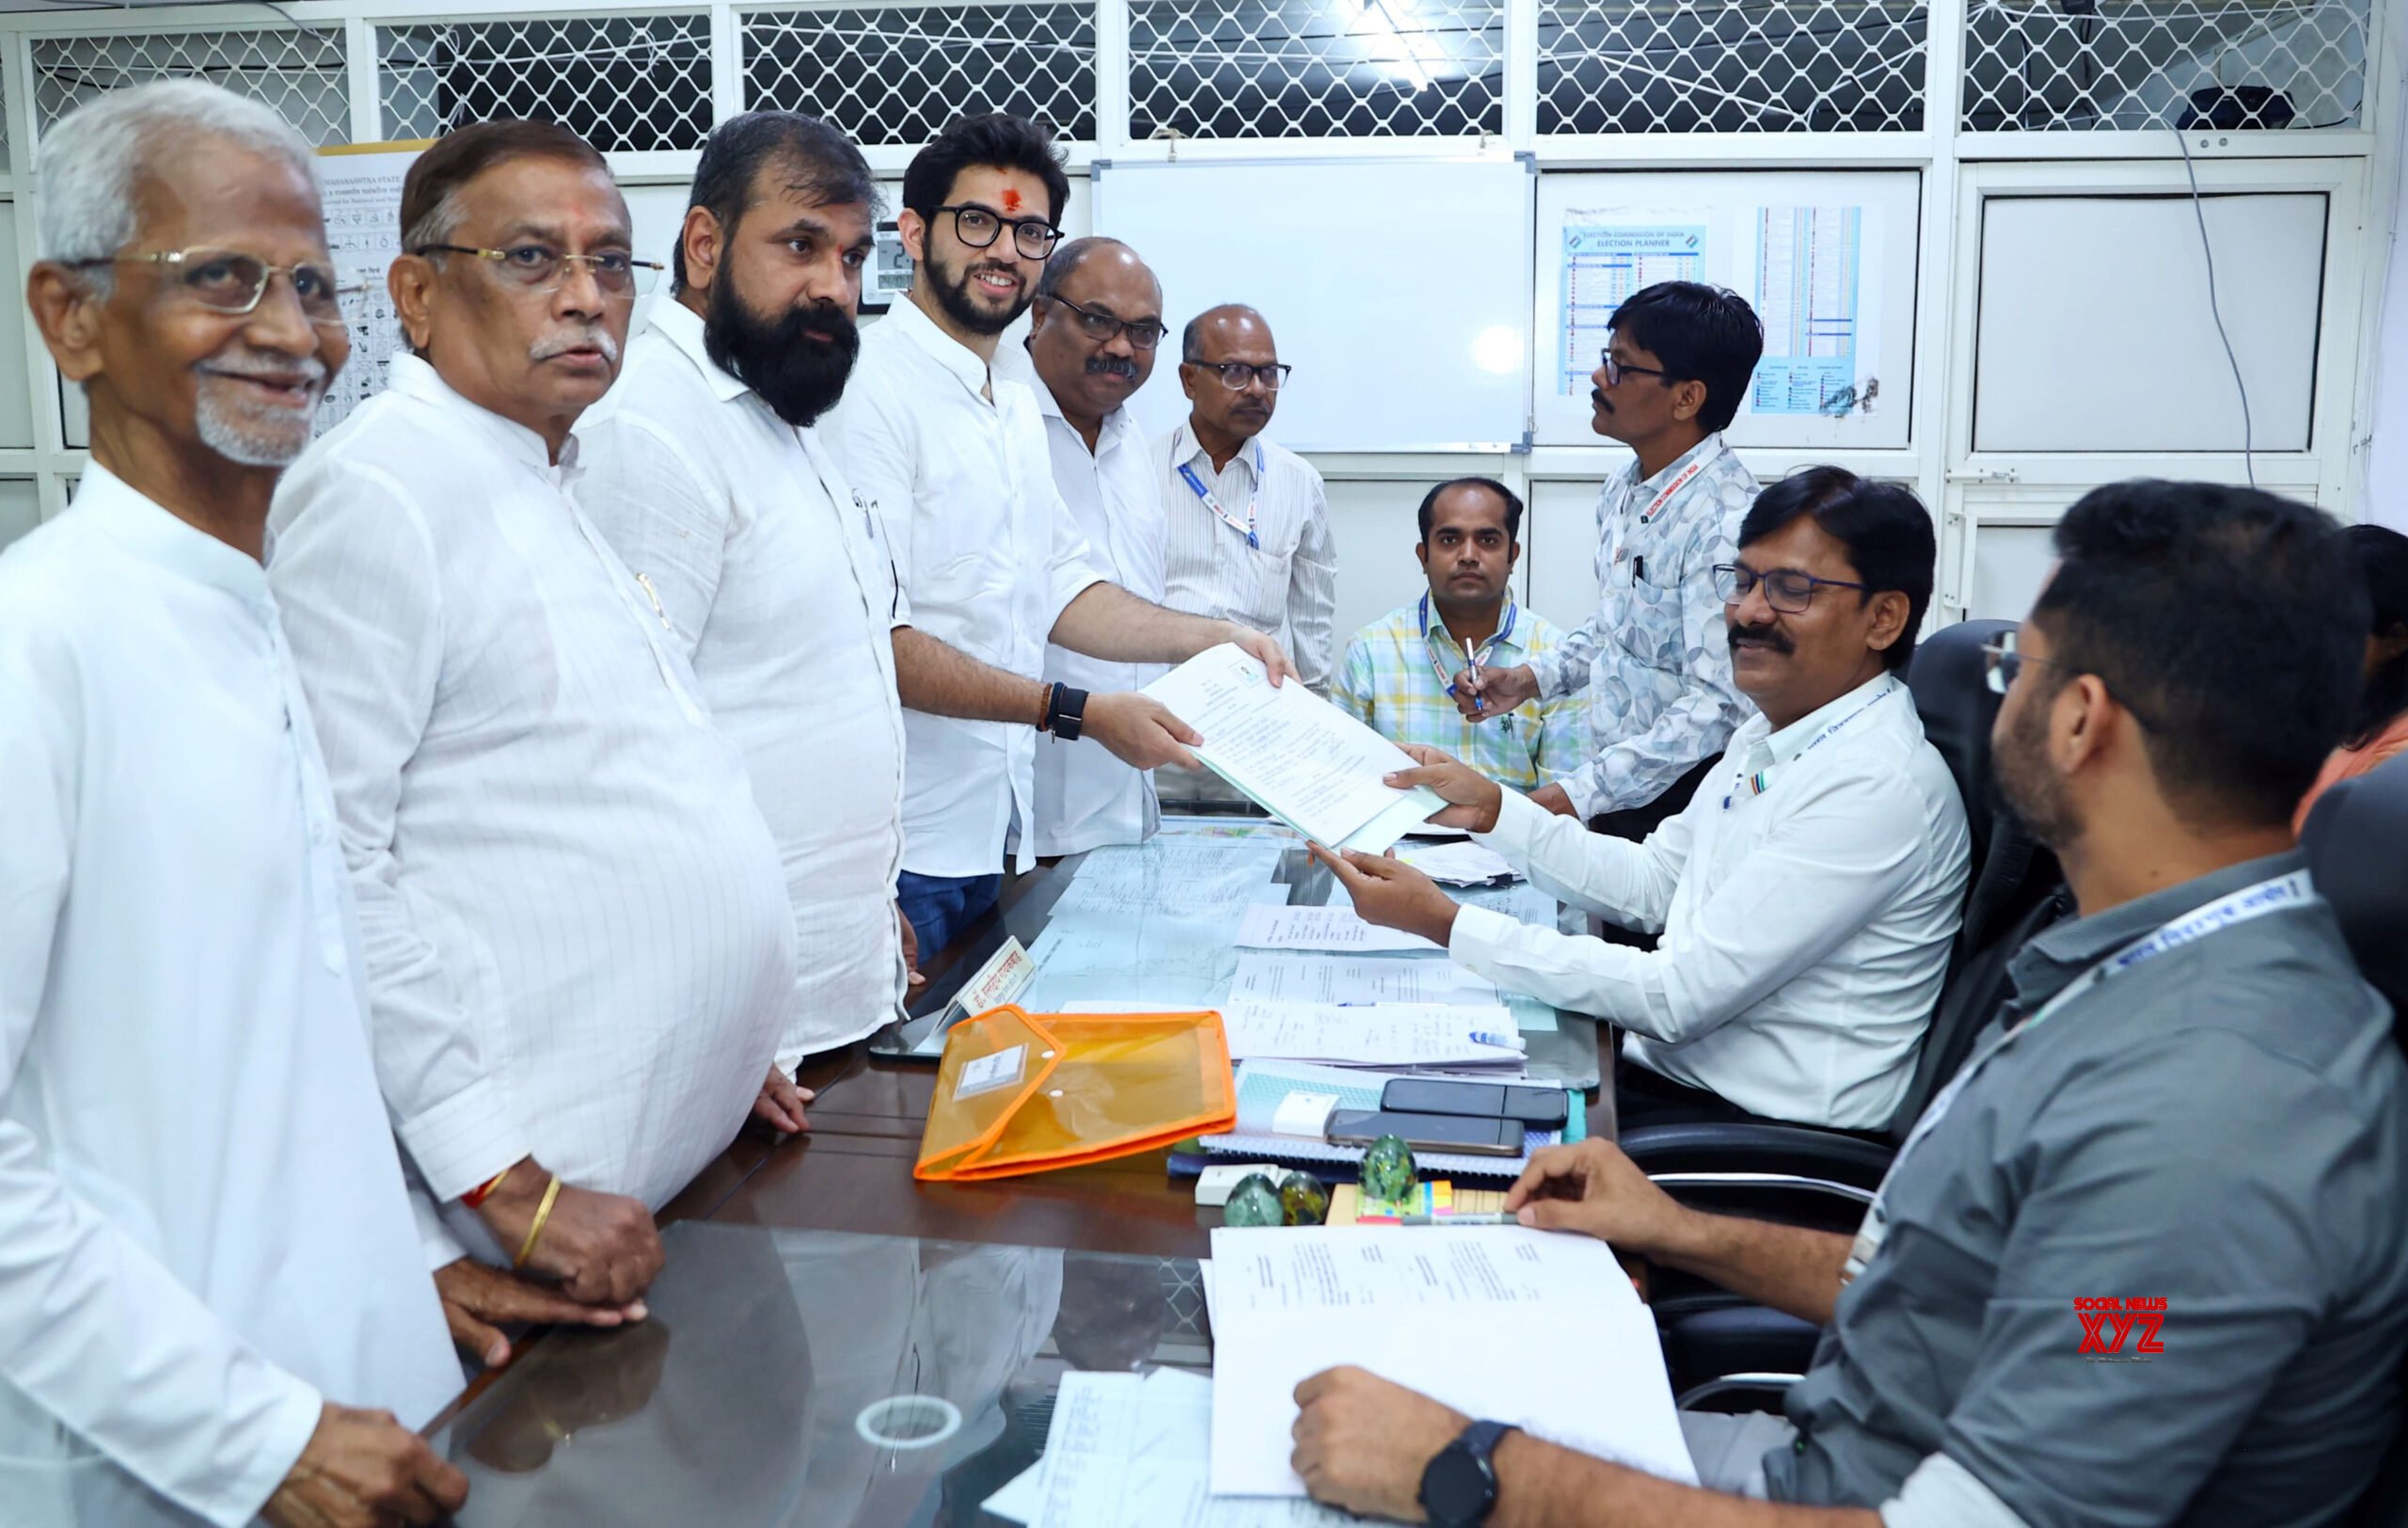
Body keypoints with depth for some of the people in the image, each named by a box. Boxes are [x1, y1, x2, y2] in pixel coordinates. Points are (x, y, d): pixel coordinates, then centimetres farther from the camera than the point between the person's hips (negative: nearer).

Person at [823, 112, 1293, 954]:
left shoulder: (1015, 406, 17)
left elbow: (1062, 587, 19)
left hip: (991, 826, 9)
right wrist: (1078, 712, -22)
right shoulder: (871, 388, -15)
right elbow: (874, 638, -22)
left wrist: (1217, 638, 7)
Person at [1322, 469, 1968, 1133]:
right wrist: (1493, 809, 5)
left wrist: (1445, 923, -24)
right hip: (1662, 1067, 8)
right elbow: (1654, 883, 16)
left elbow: (1679, 996, -25)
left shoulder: (1878, 786, -22)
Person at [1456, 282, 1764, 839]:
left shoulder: (1724, 521, -22)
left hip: (1681, 803, -8)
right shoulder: (1623, 491, 7)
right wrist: (1531, 678, 6)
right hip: (1611, 796, 8)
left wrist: (1575, 795, -28)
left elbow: (1719, 705, -26)